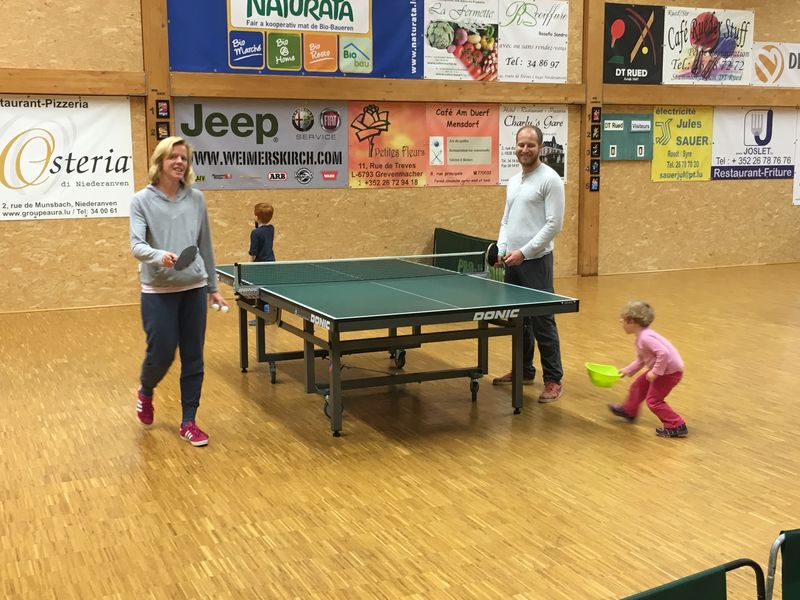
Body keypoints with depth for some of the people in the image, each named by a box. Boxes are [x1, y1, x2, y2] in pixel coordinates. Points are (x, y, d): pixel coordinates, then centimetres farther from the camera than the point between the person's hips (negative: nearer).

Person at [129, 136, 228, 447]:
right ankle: (145, 392, 34)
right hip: (158, 291, -3)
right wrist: (159, 256, -34)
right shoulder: (142, 200, -3)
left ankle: (189, 422, 18)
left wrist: (213, 287, 14)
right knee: (161, 354, -1)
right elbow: (137, 245, -13)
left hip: (194, 289, 3)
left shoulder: (196, 198, 6)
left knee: (193, 359, 4)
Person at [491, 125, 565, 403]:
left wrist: (524, 252, -17)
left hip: (536, 261, -7)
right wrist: (501, 248, 5)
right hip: (512, 262, 8)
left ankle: (553, 380, 3)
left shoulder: (550, 179, -9)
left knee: (542, 322, -5)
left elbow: (554, 224, -14)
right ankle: (524, 370, 28)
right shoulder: (513, 181, 15)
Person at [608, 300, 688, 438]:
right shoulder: (642, 335, 7)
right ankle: (629, 411, 45)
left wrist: (655, 372, -29)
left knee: (653, 399, -6)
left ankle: (677, 426, 1)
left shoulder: (645, 337, -26)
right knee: (638, 386, 23)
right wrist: (627, 371, 20)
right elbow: (641, 360, 17)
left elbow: (663, 353, -35)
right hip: (660, 368, 11)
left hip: (670, 371, -11)